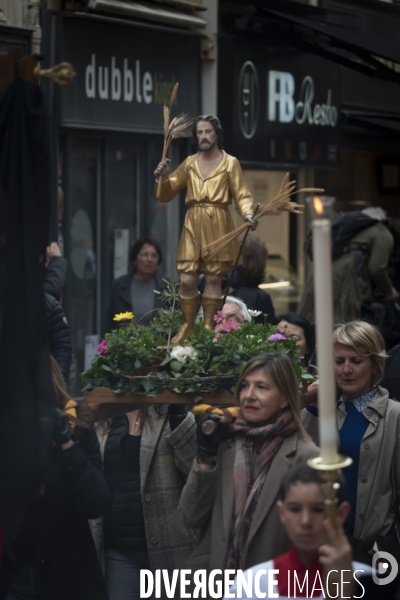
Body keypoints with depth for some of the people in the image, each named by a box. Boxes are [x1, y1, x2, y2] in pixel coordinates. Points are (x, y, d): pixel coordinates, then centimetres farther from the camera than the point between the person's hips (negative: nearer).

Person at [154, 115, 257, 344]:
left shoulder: (230, 163, 4)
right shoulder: (190, 163, 13)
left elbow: (242, 196, -2)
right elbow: (166, 194, 16)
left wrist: (248, 214, -22)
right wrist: (163, 178, -5)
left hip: (218, 225, -3)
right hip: (193, 225, 3)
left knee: (213, 279, -1)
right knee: (187, 280, -3)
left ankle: (208, 328, 6)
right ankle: (188, 326, 10)